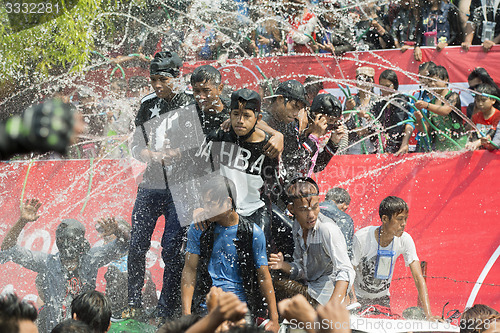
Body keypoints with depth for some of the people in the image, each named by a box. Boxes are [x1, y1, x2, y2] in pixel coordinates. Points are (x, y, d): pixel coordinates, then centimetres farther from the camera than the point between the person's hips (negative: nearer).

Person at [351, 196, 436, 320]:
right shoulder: (361, 238, -25)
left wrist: (428, 315, -28)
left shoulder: (405, 240, -16)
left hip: (382, 298, 3)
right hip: (358, 297, -3)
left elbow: (418, 278, -18)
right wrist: (353, 304, -35)